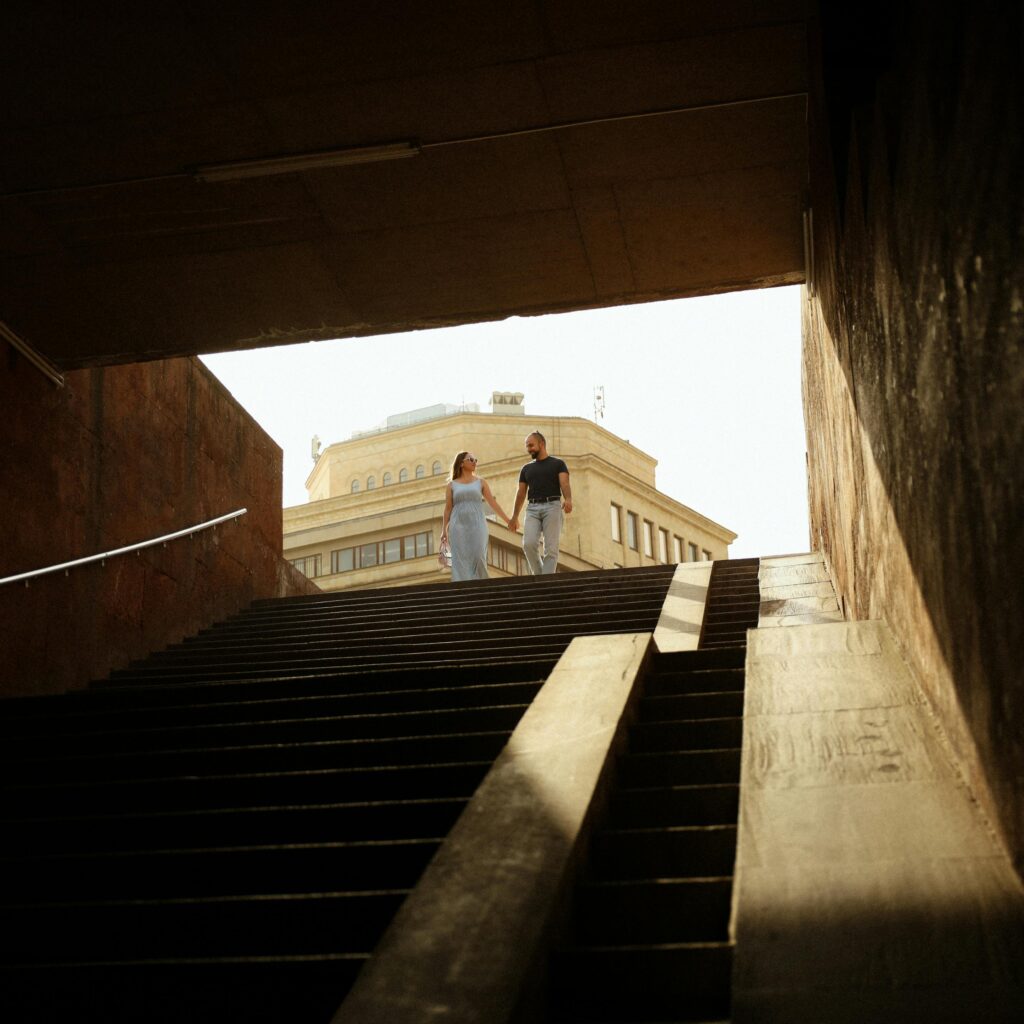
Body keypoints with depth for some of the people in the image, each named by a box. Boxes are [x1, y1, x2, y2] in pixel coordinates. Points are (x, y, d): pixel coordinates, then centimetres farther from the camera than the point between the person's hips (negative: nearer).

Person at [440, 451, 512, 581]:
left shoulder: (481, 482, 12)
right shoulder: (452, 485, 10)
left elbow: (493, 503, 10)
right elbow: (448, 509, 8)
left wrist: (508, 520, 5)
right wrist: (444, 530, 0)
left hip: (477, 525, 0)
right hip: (458, 526, 0)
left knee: (478, 558, -12)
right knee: (461, 560, -7)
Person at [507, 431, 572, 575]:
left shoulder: (558, 464, 9)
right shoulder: (526, 469, 21)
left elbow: (565, 484, -7)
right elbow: (521, 494, 21)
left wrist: (568, 499, -27)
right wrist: (514, 517, 15)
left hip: (552, 507, -3)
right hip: (532, 509, 3)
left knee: (551, 549, -11)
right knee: (529, 544, -17)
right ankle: (539, 576, -1)